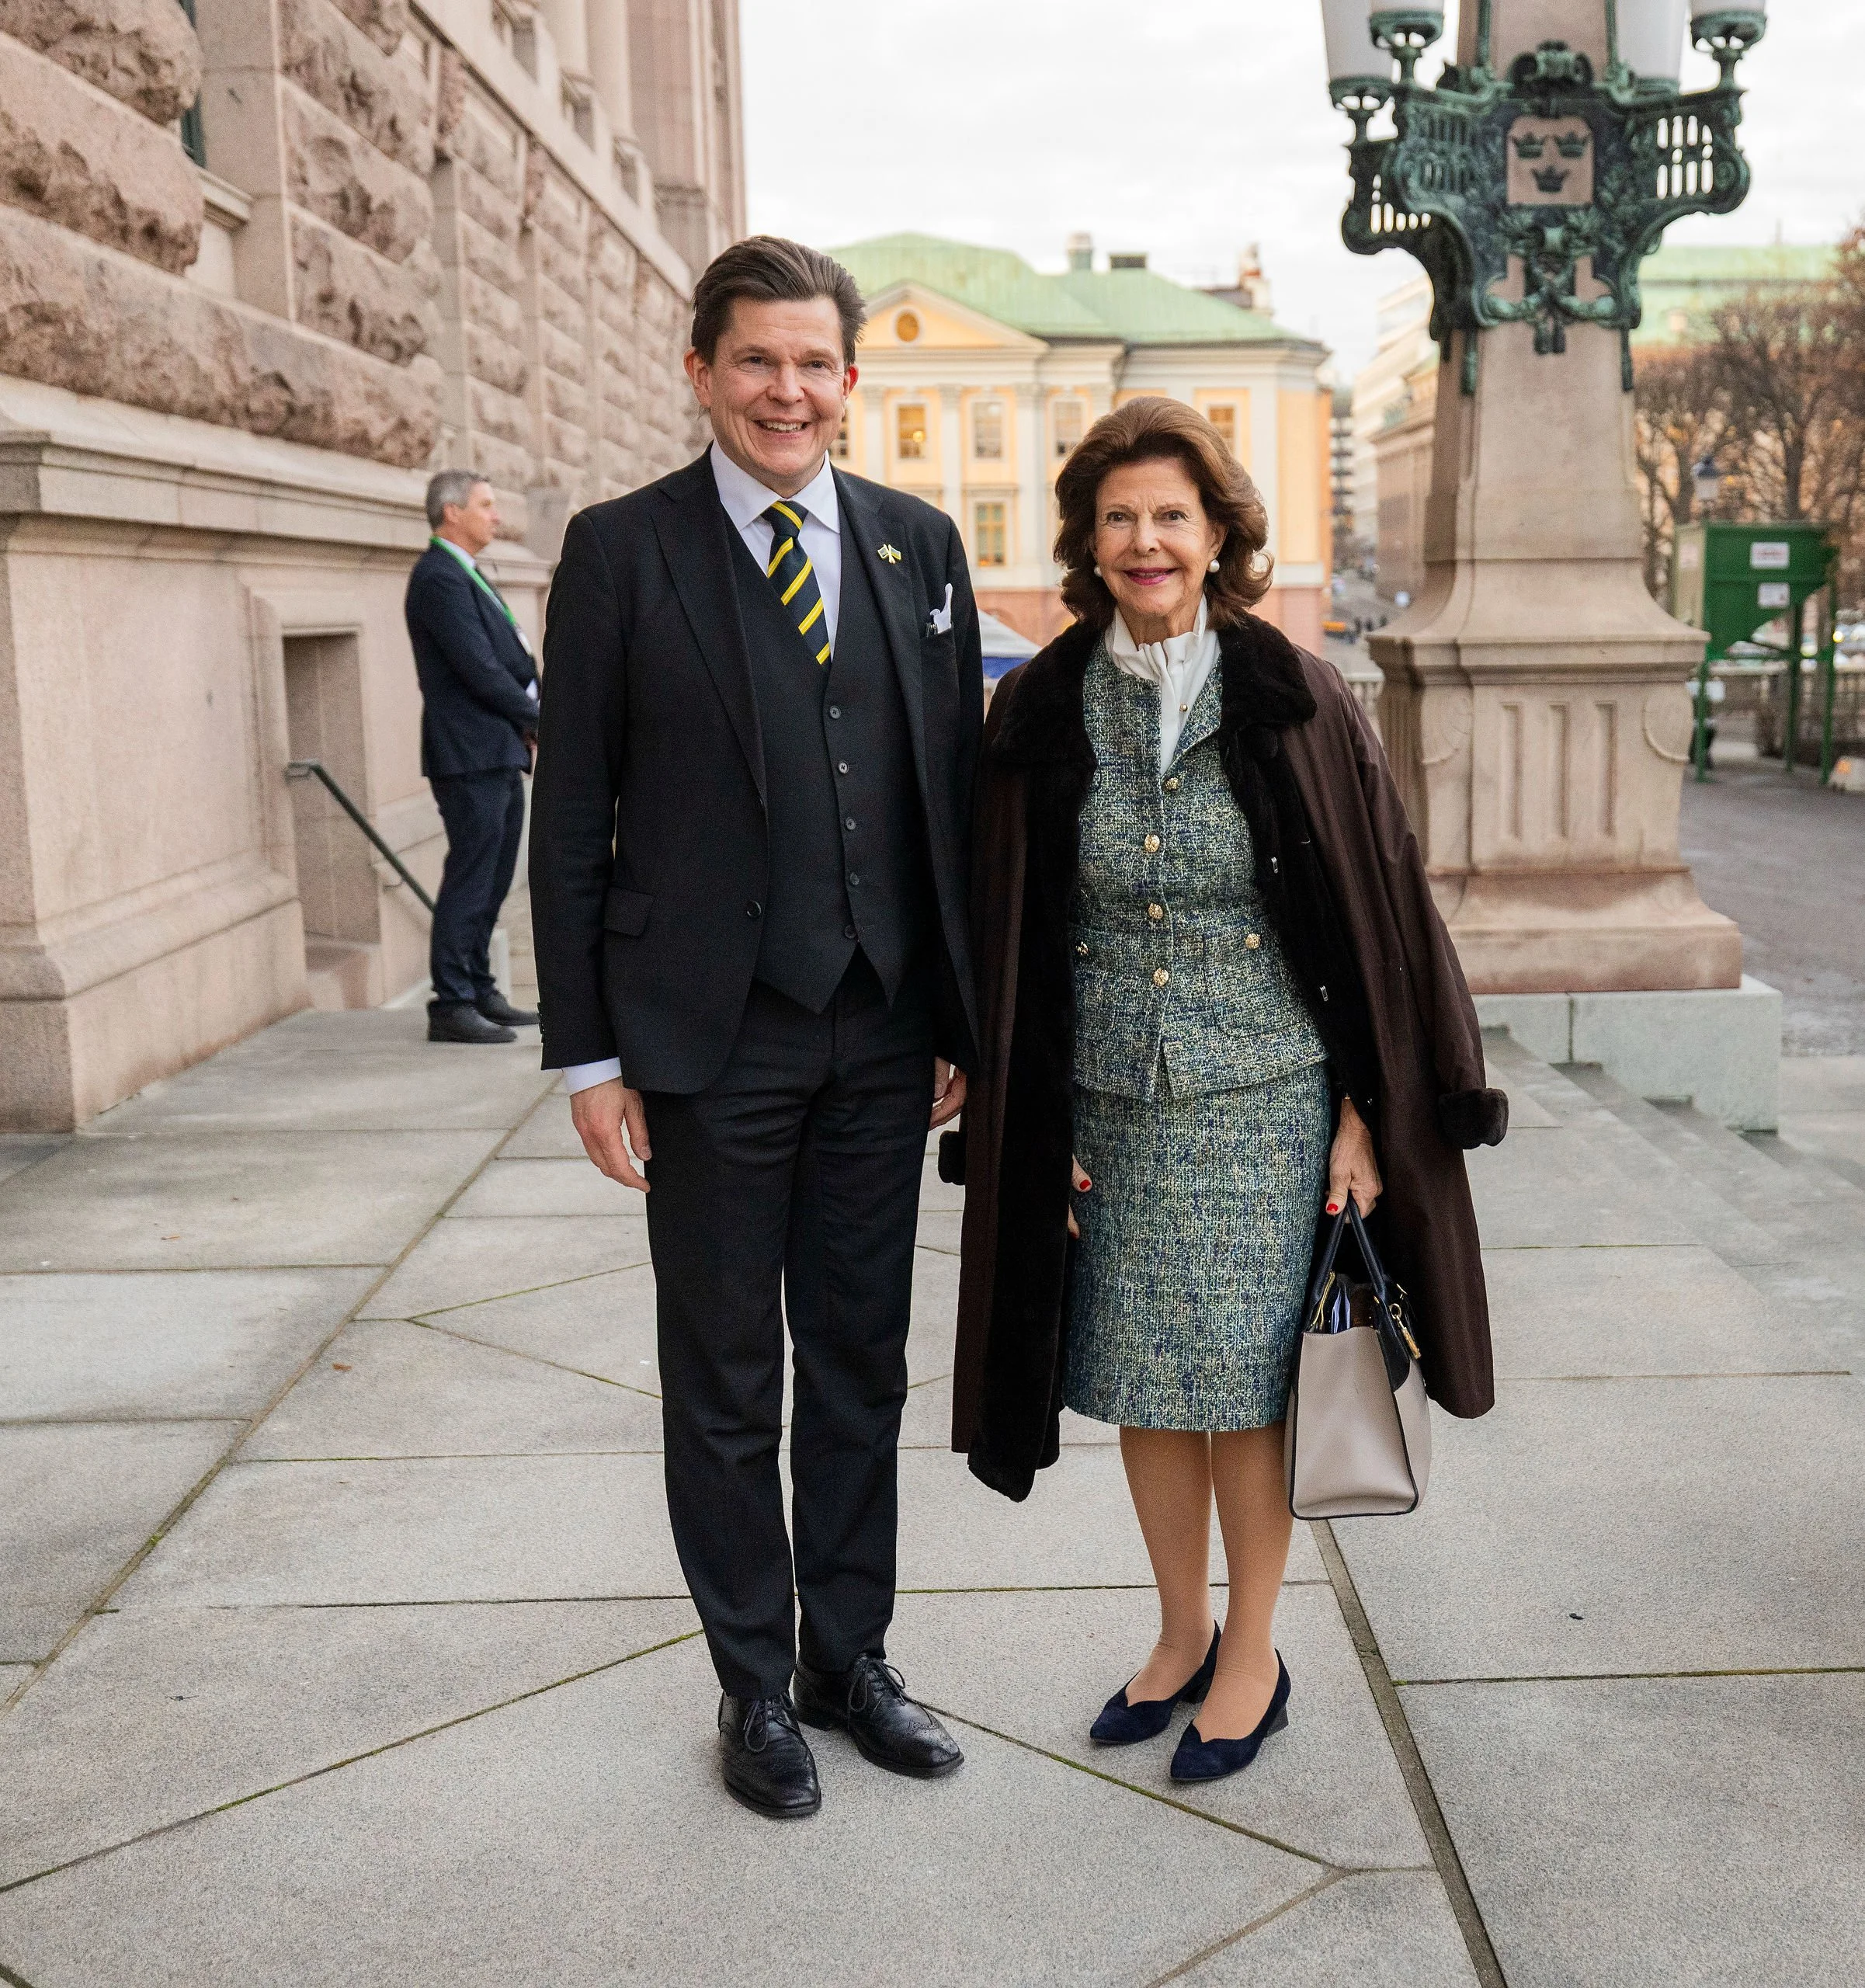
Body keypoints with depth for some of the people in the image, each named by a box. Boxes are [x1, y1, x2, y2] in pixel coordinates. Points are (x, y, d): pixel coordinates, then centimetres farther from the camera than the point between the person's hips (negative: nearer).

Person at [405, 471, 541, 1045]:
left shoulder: (466, 575, 20)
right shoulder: (439, 577, -12)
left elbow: (509, 660, 18)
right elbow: (478, 666, -18)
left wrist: (527, 718, 3)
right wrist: (534, 719, -9)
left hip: (499, 755, 10)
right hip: (470, 756, -10)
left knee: (492, 879, 14)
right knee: (469, 879, -8)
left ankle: (479, 991, 22)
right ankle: (451, 1006, -4)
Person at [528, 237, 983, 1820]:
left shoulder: (921, 545, 6)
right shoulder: (624, 550, -4)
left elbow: (957, 789, 9)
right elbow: (572, 818, -4)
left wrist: (966, 1014, 6)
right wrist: (587, 1052, -7)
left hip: (882, 1036, 4)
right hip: (710, 1043, -3)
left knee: (863, 1370, 15)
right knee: (727, 1389, 10)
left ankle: (852, 1655, 32)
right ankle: (756, 1682, 27)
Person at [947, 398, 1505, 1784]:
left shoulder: (1295, 699, -6)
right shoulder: (1042, 714, 1)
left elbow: (1375, 908, -3)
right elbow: (1013, 941, 4)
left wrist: (1364, 1111, -6)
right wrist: (1036, 1129, 2)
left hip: (1263, 1097, -3)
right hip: (1112, 1101, 3)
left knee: (1242, 1385, 4)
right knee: (1144, 1387, 12)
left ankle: (1254, 1658, 24)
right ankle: (1182, 1636, 32)